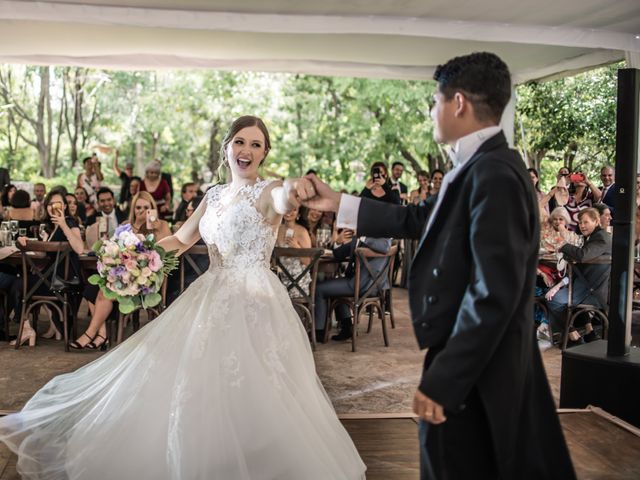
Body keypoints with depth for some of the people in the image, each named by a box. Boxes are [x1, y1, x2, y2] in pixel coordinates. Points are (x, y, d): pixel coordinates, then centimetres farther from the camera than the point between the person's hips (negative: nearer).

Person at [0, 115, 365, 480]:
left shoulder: (268, 191, -7)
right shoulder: (214, 196, 13)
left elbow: (282, 201, -33)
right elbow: (181, 239, 24)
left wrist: (293, 192, -58)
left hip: (254, 303, -7)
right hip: (210, 299, 7)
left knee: (249, 395, -7)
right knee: (193, 388, 13)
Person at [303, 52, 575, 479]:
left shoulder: (496, 173, -21)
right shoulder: (482, 167, 7)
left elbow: (494, 292, -25)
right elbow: (423, 221, 17)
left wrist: (442, 381, -22)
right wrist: (339, 203, 21)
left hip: (473, 370, -9)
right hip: (476, 358, 9)